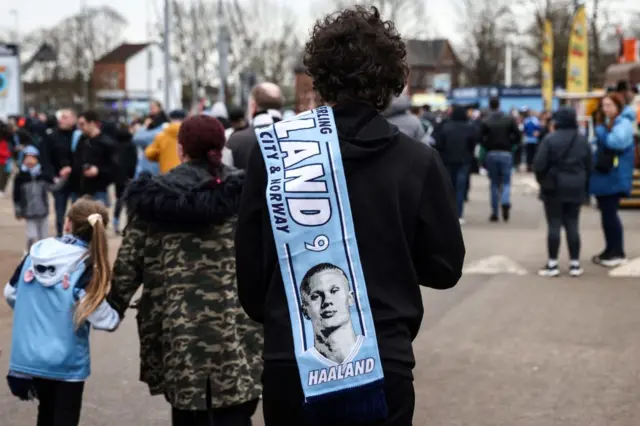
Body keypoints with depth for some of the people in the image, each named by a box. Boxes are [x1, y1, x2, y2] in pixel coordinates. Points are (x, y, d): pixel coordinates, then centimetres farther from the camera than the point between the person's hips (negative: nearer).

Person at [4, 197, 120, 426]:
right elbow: (102, 319, -22)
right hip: (66, 361, -5)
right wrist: (116, 315, 0)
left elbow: (10, 294, 10)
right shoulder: (87, 267, -17)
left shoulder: (35, 253, -2)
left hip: (29, 356, 5)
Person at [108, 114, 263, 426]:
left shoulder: (154, 197, 3)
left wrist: (113, 308, 20)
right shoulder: (244, 193, 2)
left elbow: (128, 263, 5)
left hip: (179, 333, 2)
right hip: (236, 334, -1)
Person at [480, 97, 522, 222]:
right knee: (506, 182, 7)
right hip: (506, 154, 0)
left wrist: (488, 147, 7)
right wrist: (511, 145, 10)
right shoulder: (509, 120, -1)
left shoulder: (485, 122, -4)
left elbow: (481, 138, -9)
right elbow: (518, 135, -5)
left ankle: (494, 213, 10)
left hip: (491, 154, 0)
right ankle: (505, 202, -22)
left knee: (494, 183, 10)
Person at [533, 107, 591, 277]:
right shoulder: (583, 140, 5)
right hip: (576, 188, 4)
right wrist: (585, 188, 17)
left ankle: (552, 264, 0)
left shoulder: (550, 139, -11)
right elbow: (589, 166, 8)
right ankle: (575, 264, 6)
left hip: (554, 188, -4)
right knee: (573, 225, 6)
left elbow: (539, 165, -13)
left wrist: (543, 181, 6)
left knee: (554, 225, -1)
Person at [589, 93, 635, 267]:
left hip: (615, 177, -8)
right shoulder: (605, 124, 17)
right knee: (606, 213, 11)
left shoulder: (624, 124, -10)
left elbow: (616, 142, -28)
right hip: (602, 175, 8)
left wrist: (600, 130, -16)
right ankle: (610, 250, 19)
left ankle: (618, 253, 0)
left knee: (610, 213, -8)